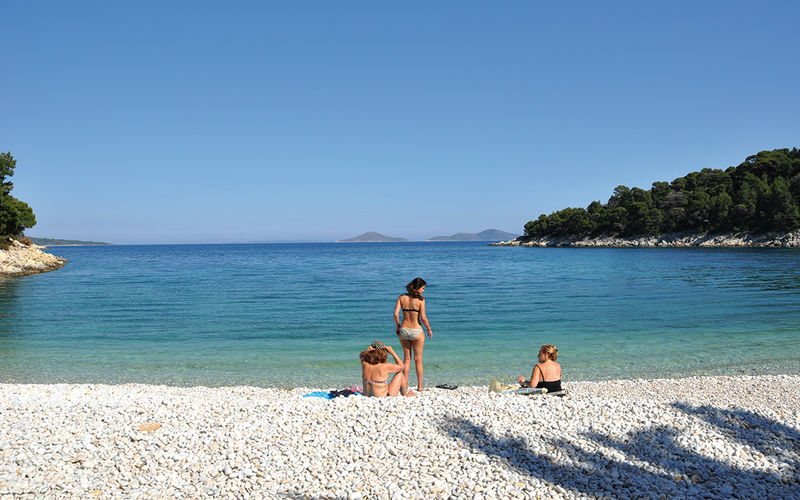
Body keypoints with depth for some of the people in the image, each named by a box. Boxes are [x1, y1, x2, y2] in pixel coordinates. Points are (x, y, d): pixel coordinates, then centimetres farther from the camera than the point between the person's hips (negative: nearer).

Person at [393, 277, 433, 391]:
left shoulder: (402, 297, -1)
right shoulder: (420, 299, -12)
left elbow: (396, 314, -6)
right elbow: (423, 318, -15)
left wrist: (398, 326, 9)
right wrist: (429, 329, 0)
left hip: (404, 330, 3)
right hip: (416, 331, -3)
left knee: (407, 359, 15)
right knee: (418, 359, 12)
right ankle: (420, 386, 18)